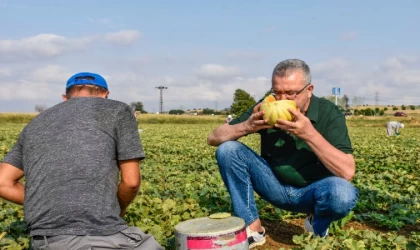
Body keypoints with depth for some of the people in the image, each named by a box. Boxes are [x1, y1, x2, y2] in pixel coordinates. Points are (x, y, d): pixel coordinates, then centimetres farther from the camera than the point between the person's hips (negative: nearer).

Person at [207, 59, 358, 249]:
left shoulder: (328, 113, -17)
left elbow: (347, 172, -28)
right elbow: (213, 138, -10)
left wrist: (310, 134, -38)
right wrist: (246, 126, -29)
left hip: (313, 191, -2)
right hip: (275, 186, 2)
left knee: (343, 193, -37)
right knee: (227, 150, -18)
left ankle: (318, 224, 1)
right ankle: (253, 229, -9)